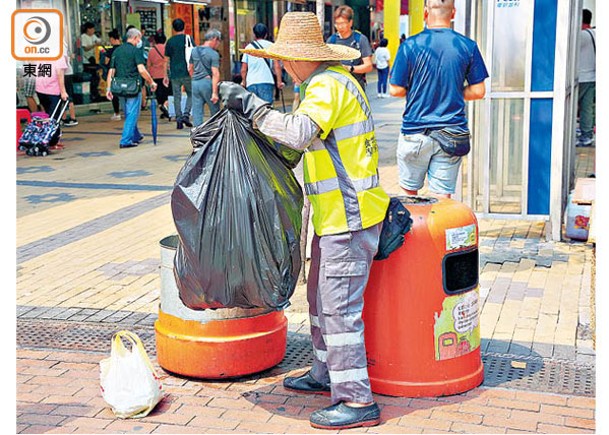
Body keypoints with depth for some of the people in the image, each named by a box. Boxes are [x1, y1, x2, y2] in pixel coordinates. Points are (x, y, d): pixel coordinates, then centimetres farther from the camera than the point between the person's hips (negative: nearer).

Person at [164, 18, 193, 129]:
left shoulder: (170, 41, 5)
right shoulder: (188, 39, -1)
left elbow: (166, 60, 6)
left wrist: (166, 76, 12)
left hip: (174, 74, 2)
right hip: (187, 73, -2)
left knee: (177, 97, 6)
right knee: (191, 94, 13)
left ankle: (179, 120, 5)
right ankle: (186, 115, -3)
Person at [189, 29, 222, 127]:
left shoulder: (194, 51, 11)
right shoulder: (213, 54, -9)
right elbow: (215, 74, -16)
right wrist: (215, 92, -19)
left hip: (195, 83, 6)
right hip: (207, 82, -6)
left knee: (196, 112, 5)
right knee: (215, 111, 7)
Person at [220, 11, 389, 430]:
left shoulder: (328, 86, -16)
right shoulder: (332, 81, 17)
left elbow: (299, 132, -33)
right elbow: (309, 137, 22)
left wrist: (251, 104, -24)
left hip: (349, 216, -11)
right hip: (338, 214, 11)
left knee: (339, 305, -8)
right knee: (321, 297, 20)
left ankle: (358, 400, -1)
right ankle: (326, 375, 33)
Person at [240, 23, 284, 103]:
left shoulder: (249, 47, 12)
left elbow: (243, 69, 12)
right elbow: (277, 66, -2)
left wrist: (243, 81, 27)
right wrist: (279, 81, 5)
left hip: (251, 82, 3)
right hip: (266, 82, -2)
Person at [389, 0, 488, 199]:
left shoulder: (410, 46, -7)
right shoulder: (468, 46, -2)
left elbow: (395, 90, -3)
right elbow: (478, 91, 2)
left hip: (415, 133, -1)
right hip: (452, 134, 1)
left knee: (409, 191, 15)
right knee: (442, 197, 4)